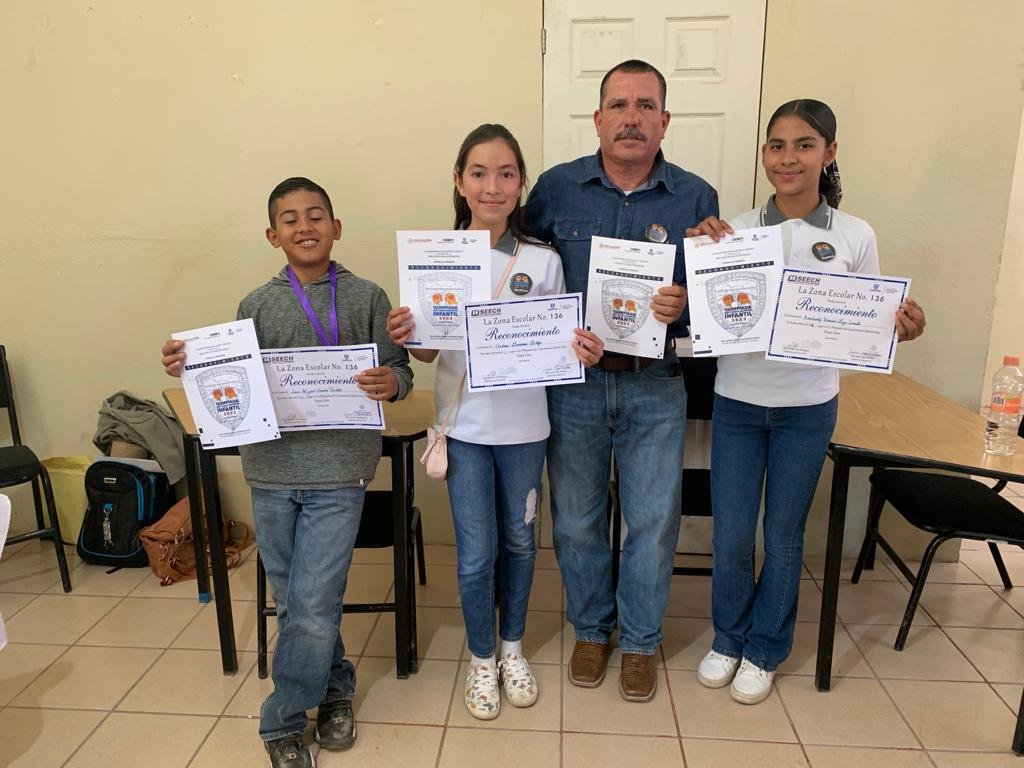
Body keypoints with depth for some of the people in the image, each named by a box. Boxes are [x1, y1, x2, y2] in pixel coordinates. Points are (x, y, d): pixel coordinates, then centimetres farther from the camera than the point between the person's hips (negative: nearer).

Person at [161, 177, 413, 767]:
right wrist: (189, 370, -8)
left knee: (311, 608, -2)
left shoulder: (366, 298, 0)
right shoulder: (257, 306, 7)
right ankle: (335, 686, 37)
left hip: (338, 474, -3)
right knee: (296, 604, 13)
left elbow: (399, 371, 2)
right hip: (272, 472, 3)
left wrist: (391, 383, -20)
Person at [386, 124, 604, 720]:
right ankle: (483, 659, 32)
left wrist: (584, 352, -21)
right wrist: (405, 337, -21)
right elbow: (428, 350, 1)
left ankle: (513, 648, 41)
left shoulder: (543, 262, -6)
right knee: (476, 553, 6)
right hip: (465, 425, 0)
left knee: (519, 542, 17)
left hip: (524, 426, 1)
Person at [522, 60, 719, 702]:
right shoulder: (557, 188, 0)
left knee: (653, 522, 9)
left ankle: (640, 641, 34)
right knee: (577, 518, 13)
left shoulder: (696, 198, -1)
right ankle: (591, 630, 38)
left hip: (654, 388, 0)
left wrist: (684, 306, -20)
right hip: (573, 382, 1)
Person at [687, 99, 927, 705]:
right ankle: (729, 638, 34)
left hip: (808, 408, 0)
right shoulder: (735, 230, -3)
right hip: (737, 403, 1)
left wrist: (902, 330, -19)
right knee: (731, 536, 8)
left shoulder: (855, 237, -3)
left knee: (784, 534, 12)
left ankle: (765, 652, 33)